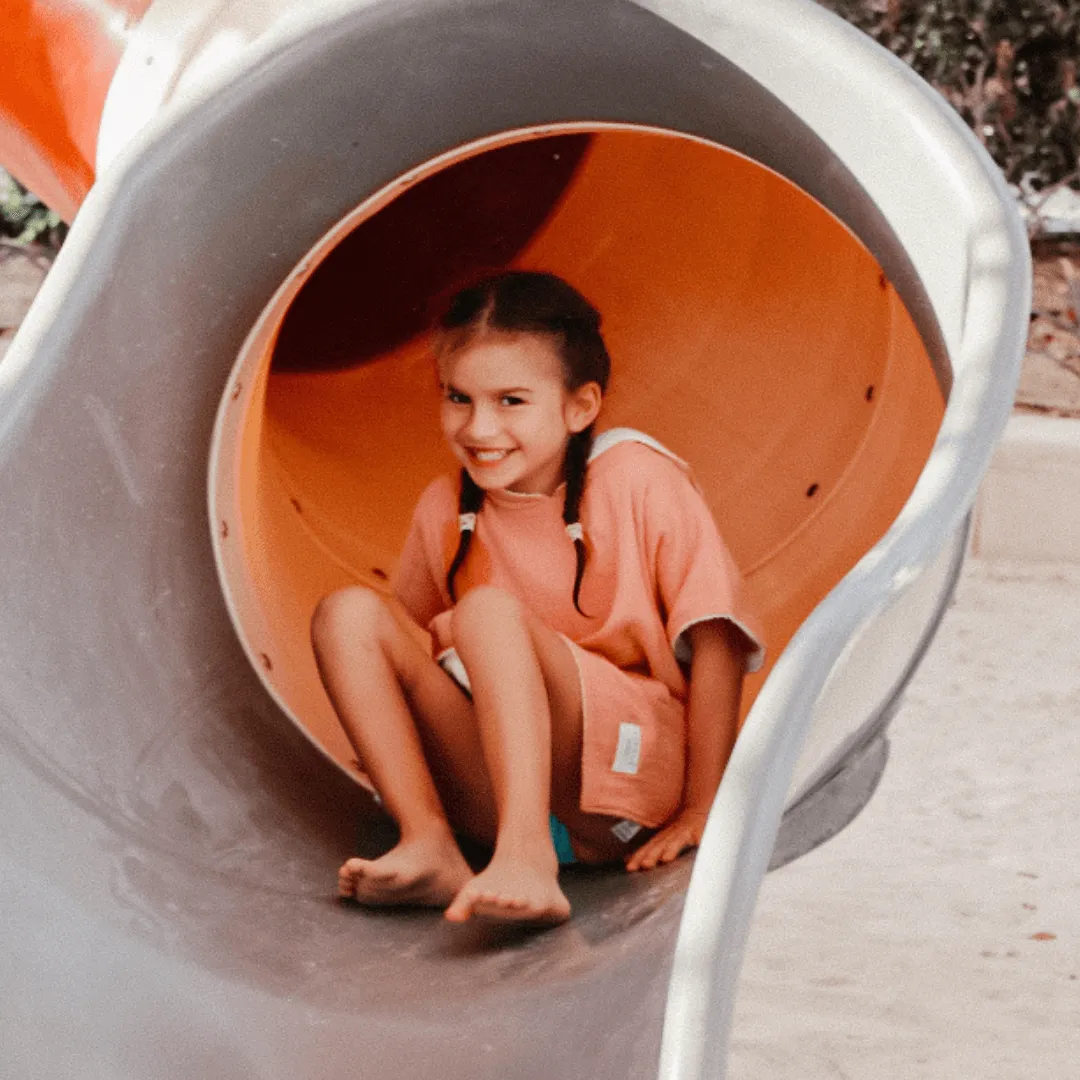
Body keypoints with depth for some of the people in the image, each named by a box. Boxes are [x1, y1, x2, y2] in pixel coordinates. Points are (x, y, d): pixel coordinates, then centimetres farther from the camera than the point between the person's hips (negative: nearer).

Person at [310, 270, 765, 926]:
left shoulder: (637, 479, -7)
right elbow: (422, 641, 22)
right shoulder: (445, 509, 8)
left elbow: (715, 644, -8)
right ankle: (429, 848, -25)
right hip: (494, 789, 5)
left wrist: (698, 813, -11)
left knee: (490, 610, -30)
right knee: (349, 614, -12)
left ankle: (528, 864, -47)